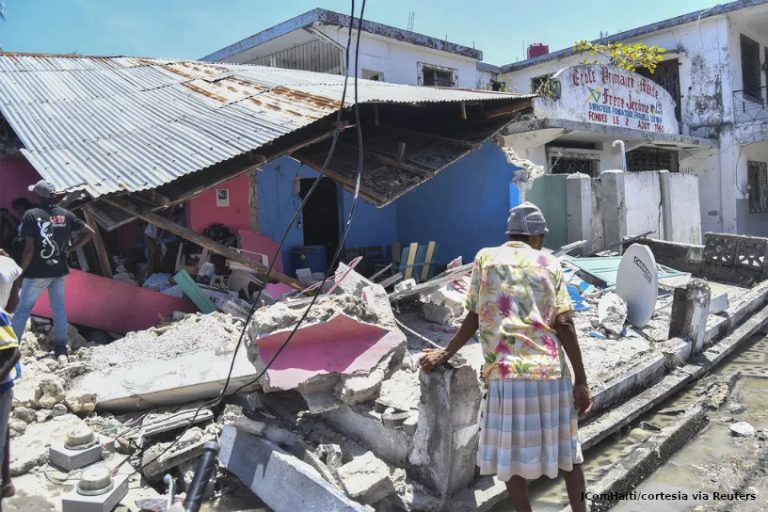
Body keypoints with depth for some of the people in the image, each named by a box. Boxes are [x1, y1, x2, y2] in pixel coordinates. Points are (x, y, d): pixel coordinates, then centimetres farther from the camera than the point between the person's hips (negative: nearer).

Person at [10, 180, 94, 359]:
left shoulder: (31, 215, -11)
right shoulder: (66, 214, 3)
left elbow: (29, 248, -16)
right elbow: (89, 232, 5)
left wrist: (21, 270, -5)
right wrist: (71, 249, 7)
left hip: (37, 272, -4)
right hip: (59, 270, 4)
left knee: (23, 308, 7)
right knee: (59, 308, 9)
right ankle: (61, 347, 11)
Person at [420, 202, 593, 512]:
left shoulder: (485, 258, 8)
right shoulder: (549, 263, 9)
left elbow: (474, 318, 4)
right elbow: (564, 324, 0)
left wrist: (445, 354, 16)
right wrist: (581, 381, 2)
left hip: (507, 373, -2)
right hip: (552, 372, 2)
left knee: (512, 456, 11)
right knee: (567, 449, 20)